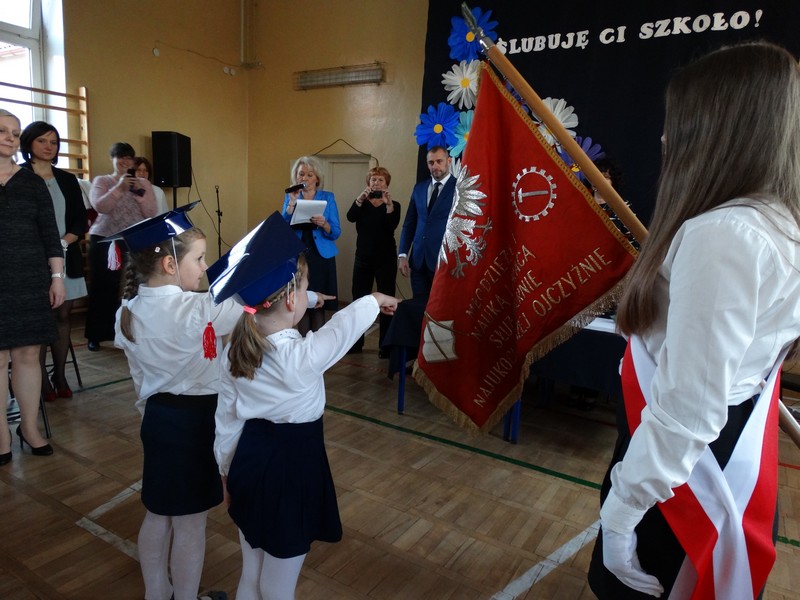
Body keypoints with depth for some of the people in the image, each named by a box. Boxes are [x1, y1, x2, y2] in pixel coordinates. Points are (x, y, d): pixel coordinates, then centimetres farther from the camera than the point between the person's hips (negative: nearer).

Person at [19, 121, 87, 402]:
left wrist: (64, 242, -8)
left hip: (66, 258, 4)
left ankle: (60, 375, 12)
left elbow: (80, 221, 10)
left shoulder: (68, 180, 14)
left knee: (63, 315, 4)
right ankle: (42, 379, 5)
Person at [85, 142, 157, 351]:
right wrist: (119, 187, -18)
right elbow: (100, 206, -11)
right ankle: (96, 335, 11)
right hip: (105, 240, -1)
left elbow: (151, 214, 1)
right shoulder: (101, 181, 7)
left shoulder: (144, 183, 12)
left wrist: (139, 191, -10)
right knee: (103, 288, 0)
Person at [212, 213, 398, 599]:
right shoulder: (303, 355, -26)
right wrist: (375, 300, 10)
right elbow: (342, 326, -9)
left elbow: (227, 417, 4)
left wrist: (228, 468, 18)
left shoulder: (235, 351, -5)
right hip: (291, 468, -6)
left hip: (249, 463, 7)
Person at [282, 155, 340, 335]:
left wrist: (324, 224, -23)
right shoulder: (290, 197, 8)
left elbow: (336, 233, -3)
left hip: (321, 257, -1)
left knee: (318, 304, -3)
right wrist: (292, 203, -13)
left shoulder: (328, 197, 3)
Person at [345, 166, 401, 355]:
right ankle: (356, 343, 14)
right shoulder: (361, 203, 9)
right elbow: (350, 217, -12)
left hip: (385, 259, -2)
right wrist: (360, 199, -28)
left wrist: (389, 204, -29)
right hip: (363, 258, 2)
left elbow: (392, 225, -16)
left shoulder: (393, 205, 3)